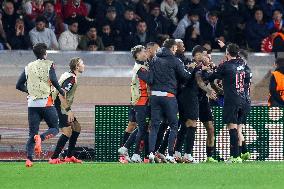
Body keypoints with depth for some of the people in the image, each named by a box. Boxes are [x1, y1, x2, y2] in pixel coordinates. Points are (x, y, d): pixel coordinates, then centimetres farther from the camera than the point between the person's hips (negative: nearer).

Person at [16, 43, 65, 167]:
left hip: (32, 103, 4)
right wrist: (61, 91, 0)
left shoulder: (28, 67, 12)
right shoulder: (49, 64, 1)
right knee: (54, 129, 8)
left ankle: (29, 158, -13)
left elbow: (19, 85, 12)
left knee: (32, 133, 5)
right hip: (46, 102, -4)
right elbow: (53, 80, -15)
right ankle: (40, 138, -23)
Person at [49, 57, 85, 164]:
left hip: (63, 108, 11)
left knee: (76, 127, 13)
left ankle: (69, 156, 17)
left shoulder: (71, 76, 13)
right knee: (67, 131, -16)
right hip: (59, 107, -11)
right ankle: (54, 158, -14)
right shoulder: (71, 79, -19)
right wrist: (68, 110, -28)